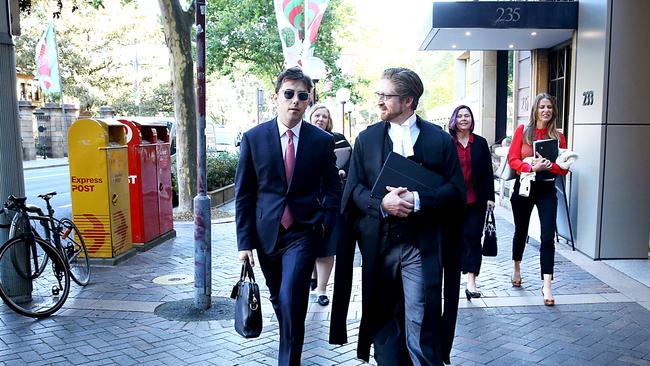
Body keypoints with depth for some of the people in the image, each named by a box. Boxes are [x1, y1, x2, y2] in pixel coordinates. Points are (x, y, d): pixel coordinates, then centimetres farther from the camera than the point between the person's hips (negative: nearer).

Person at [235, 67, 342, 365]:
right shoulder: (253, 138, -3)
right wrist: (245, 240, -4)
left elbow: (332, 188, 7)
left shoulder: (323, 141, -2)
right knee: (279, 299, 17)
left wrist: (326, 224, -5)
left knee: (290, 300, -13)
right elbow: (243, 193, -1)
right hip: (266, 233, 2)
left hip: (303, 232, -2)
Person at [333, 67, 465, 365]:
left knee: (422, 324, -2)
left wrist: (418, 199, -17)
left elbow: (457, 189, -2)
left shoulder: (440, 139, 2)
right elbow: (353, 188, 3)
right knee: (384, 319, 15)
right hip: (379, 243, 3)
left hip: (423, 244, -2)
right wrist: (381, 203, -16)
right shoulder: (366, 138, 7)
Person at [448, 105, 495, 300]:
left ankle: (471, 282, -3)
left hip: (476, 200, 1)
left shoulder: (480, 143, 5)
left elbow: (488, 172, 6)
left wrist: (490, 197, 2)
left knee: (473, 238, -3)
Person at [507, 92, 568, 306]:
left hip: (547, 190, 0)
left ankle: (547, 287, -6)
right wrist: (532, 167, -23)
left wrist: (548, 165, -21)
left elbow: (564, 168, -1)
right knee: (521, 231, 17)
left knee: (548, 237, -9)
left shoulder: (558, 136, 2)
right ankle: (517, 270, 42)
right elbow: (512, 159, -7)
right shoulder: (522, 131, -1)